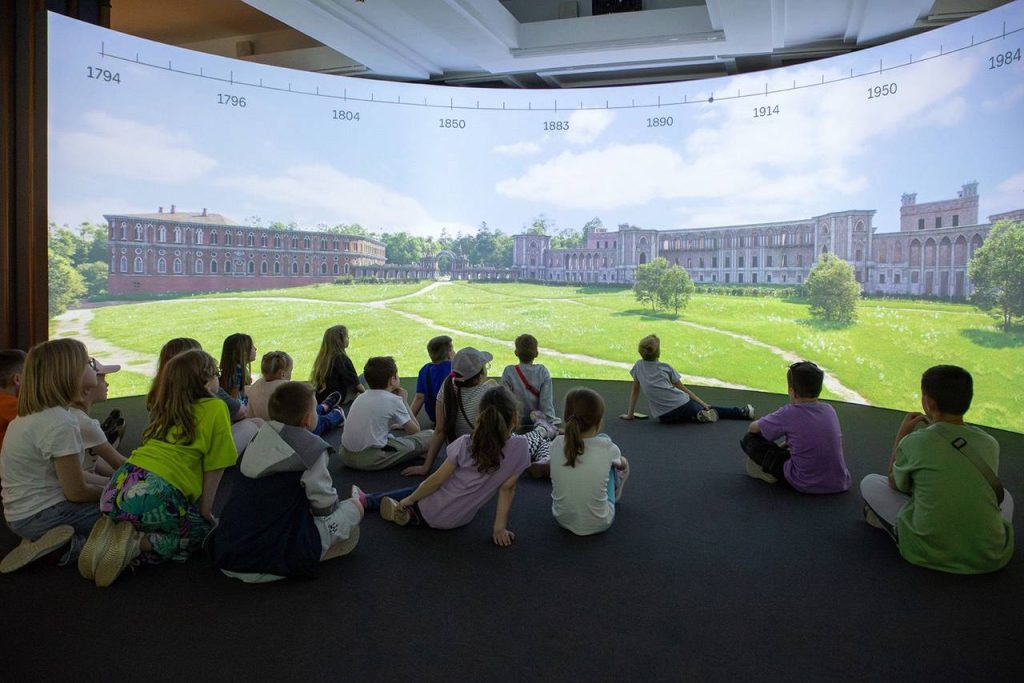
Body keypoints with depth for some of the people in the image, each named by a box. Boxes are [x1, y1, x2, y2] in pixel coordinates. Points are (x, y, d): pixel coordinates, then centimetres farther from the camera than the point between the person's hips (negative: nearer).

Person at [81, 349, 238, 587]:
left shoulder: (165, 410, 24)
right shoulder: (216, 409, 3)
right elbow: (214, 467, 2)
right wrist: (205, 509, 10)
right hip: (156, 495, -8)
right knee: (205, 531, 17)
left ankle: (114, 532, 6)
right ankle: (138, 544, -6)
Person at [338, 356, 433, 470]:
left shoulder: (361, 397, 15)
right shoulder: (394, 399, -4)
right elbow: (415, 430, 8)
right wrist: (403, 401, 16)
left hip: (346, 456, 7)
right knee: (430, 435, -1)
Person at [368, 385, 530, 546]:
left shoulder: (465, 443, -17)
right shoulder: (520, 446, -18)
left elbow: (438, 479, -11)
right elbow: (507, 489, -15)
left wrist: (410, 500, 3)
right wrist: (500, 527, -6)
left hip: (430, 510, -2)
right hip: (460, 520, 2)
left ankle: (366, 500, 28)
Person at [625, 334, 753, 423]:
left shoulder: (638, 366, 11)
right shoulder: (665, 367, 7)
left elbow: (635, 391, 15)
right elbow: (683, 388, 10)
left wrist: (630, 414, 21)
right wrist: (703, 404, 16)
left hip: (665, 416, 2)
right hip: (682, 405, -2)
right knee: (706, 409, 22)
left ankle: (696, 416, 1)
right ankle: (742, 413, 16)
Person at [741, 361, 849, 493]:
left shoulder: (788, 414, -14)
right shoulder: (830, 410, 2)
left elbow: (753, 428, 2)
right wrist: (785, 446, 27)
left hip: (805, 485, -5)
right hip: (840, 484, 6)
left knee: (749, 439, -2)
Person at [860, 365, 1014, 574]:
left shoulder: (913, 442, -11)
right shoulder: (990, 444, 0)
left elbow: (895, 484, 8)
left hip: (927, 553, -3)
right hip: (991, 557, 3)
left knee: (869, 483, 13)